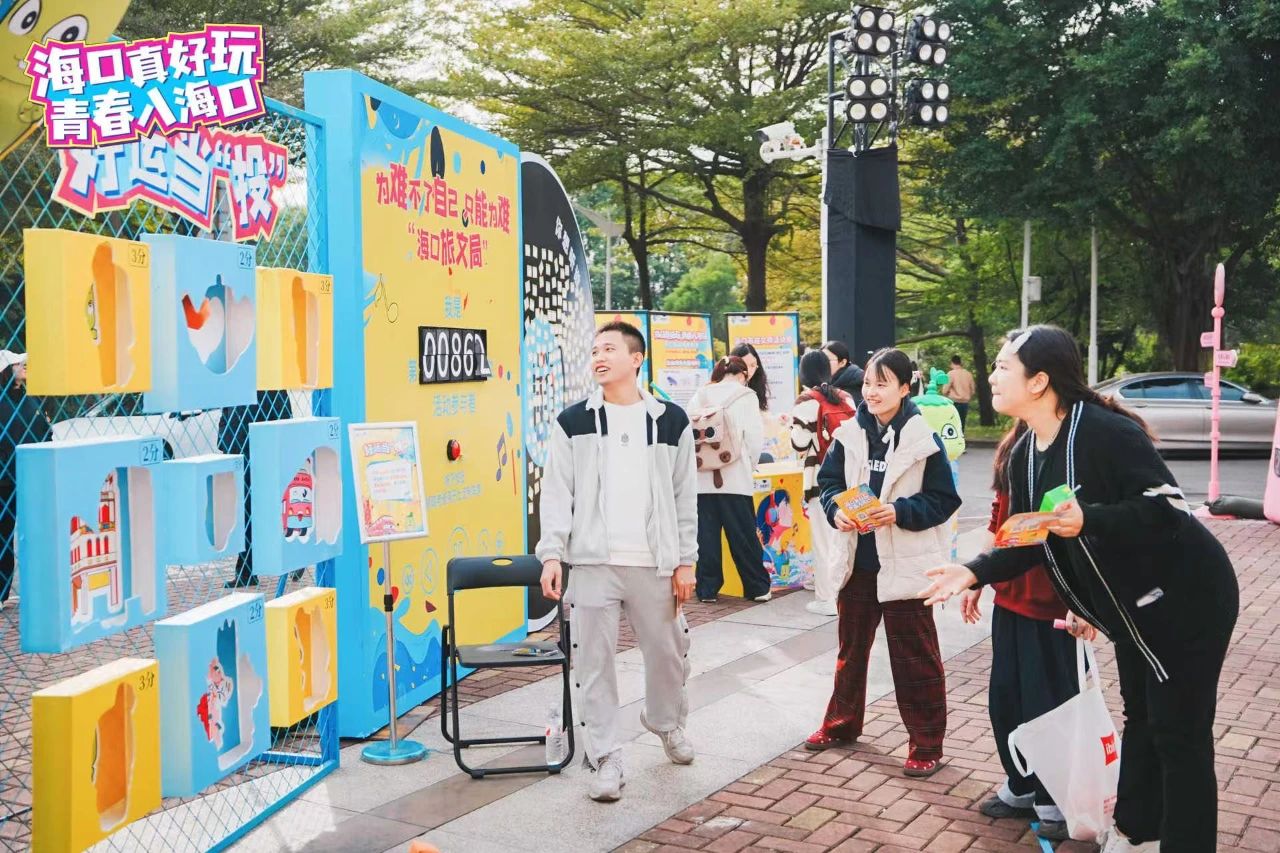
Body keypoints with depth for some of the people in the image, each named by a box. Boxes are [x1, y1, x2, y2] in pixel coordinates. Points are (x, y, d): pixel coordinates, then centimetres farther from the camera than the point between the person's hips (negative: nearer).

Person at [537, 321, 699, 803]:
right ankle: (606, 759, 11)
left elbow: (685, 497, 7)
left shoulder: (671, 421, 6)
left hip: (654, 564, 1)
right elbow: (556, 493, 1)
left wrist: (685, 562, 3)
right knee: (594, 661, 0)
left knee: (668, 652, 12)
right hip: (593, 563, -1)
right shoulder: (573, 422, 4)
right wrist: (552, 554, -10)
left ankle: (667, 723, 40)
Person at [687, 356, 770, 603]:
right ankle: (757, 587, 13)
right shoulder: (746, 396, 1)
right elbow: (755, 436, -4)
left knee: (706, 534, 6)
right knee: (743, 535, 5)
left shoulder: (700, 396, 10)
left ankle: (707, 588, 9)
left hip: (703, 478, 3)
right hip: (735, 477, -3)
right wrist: (750, 465, 11)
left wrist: (696, 461, 12)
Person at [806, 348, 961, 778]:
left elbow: (942, 500, -9)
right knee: (851, 646, 20)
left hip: (904, 563, -5)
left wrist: (899, 512, -23)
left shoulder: (923, 439, -10)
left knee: (914, 657, 4)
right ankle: (842, 723, 37)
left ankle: (926, 744, 15)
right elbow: (828, 481, 8)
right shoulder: (849, 434, 1)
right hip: (856, 559, 5)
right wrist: (836, 510, -12)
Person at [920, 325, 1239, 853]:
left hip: (1187, 598, -9)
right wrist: (974, 572, -8)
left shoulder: (1105, 432, -27)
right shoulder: (1024, 455, 0)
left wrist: (1088, 520, -40)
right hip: (1132, 606, 9)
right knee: (1140, 718, 21)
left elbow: (1167, 508, -29)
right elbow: (1030, 542, 5)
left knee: (1179, 732, -1)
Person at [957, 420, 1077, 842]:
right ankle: (1023, 788, 33)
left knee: (1051, 703, 5)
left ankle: (1058, 803, 24)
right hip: (1010, 597, 7)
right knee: (1005, 698, 15)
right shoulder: (1014, 445, 7)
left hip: (1057, 605, -7)